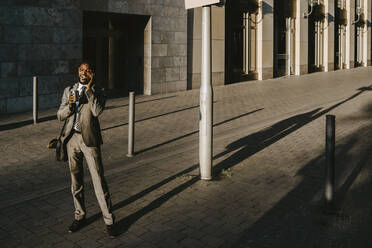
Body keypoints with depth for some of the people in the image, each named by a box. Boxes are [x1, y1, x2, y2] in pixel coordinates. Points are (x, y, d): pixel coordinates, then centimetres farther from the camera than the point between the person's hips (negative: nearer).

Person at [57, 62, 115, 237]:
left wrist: (89, 89, -17)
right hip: (72, 139, 4)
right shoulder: (69, 91, 10)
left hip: (89, 139, -4)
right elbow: (60, 116, 6)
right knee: (76, 180, 12)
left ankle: (108, 220, 7)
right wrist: (69, 105, -14)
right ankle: (80, 216, 27)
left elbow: (97, 111, -20)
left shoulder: (98, 93, 0)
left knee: (99, 180, -3)